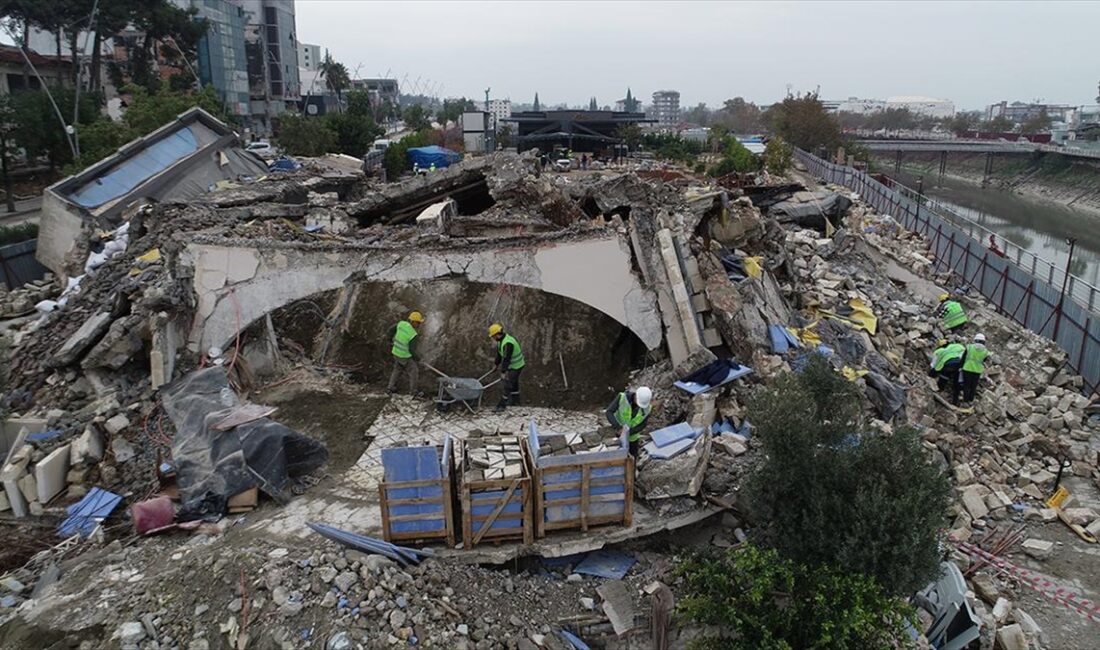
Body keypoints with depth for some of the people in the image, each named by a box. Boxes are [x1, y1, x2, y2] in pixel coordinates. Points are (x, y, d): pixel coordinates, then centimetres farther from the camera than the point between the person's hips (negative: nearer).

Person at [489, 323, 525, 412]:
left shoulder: (508, 343, -33)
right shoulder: (501, 340, -1)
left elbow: (506, 358, -32)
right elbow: (499, 354, 11)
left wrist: (503, 372, -30)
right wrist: (497, 364, 19)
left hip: (516, 366, -10)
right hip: (512, 365, 10)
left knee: (507, 385, -6)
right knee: (514, 383, 23)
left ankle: (502, 405, 1)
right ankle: (515, 402, 39)